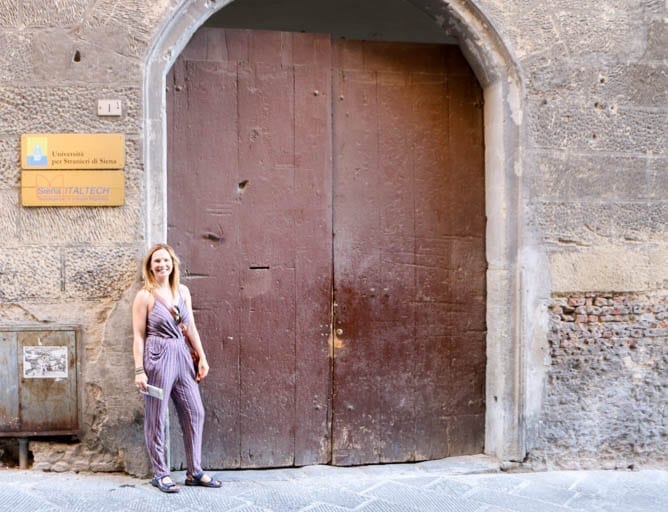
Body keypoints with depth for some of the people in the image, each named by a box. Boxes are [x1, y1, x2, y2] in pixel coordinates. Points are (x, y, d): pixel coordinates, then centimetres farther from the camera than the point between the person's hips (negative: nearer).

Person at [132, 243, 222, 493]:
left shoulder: (183, 291, 9)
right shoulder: (145, 296, -6)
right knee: (156, 418, 4)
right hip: (157, 359, -6)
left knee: (195, 412, 7)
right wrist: (139, 371, -12)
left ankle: (195, 472, 19)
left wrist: (202, 357, 10)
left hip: (182, 357, 6)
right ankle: (160, 474, 17)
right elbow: (138, 336, -7)